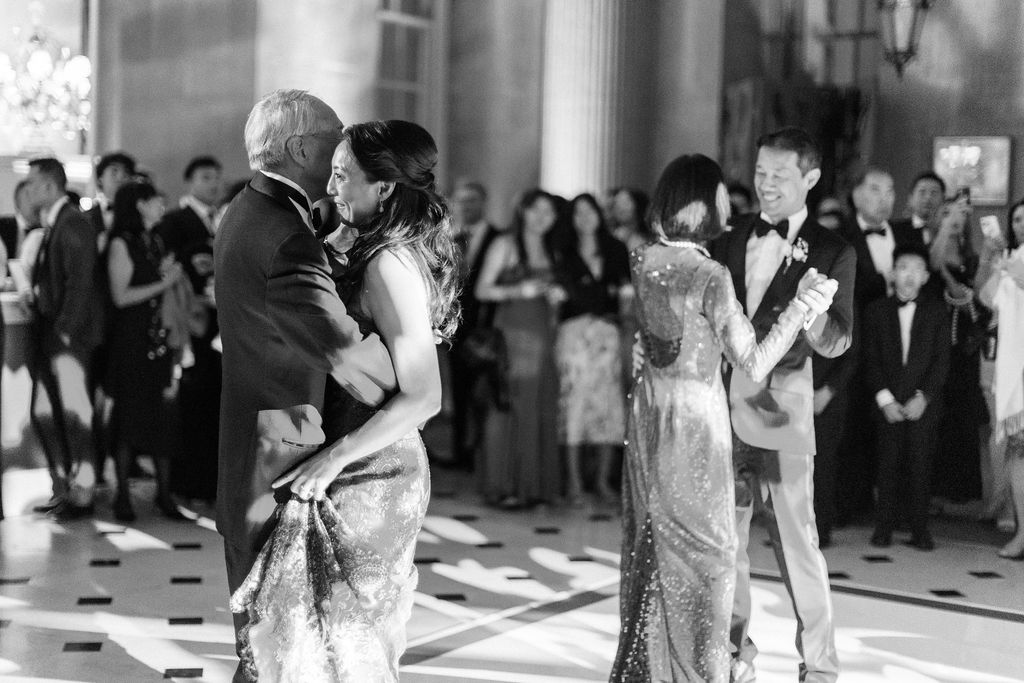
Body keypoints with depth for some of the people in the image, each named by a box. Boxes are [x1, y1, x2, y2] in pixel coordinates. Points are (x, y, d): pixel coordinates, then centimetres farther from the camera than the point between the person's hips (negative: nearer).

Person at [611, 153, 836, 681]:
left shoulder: (643, 261, -1)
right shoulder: (711, 276, -19)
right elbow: (754, 363, -15)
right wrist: (801, 304, -11)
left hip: (649, 412, 7)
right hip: (696, 419, -6)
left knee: (650, 541, 17)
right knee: (700, 546, 7)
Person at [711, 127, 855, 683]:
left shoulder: (831, 252, -2)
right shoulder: (731, 240, 10)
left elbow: (837, 342, -8)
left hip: (782, 401, -4)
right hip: (723, 395, 4)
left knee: (795, 537, -2)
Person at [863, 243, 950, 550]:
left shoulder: (937, 311, 7)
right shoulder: (876, 311, 8)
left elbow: (942, 360, 3)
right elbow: (871, 360, 4)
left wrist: (923, 396, -8)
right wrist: (884, 399, -6)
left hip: (923, 404, 0)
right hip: (888, 404, 0)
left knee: (920, 465, -2)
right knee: (888, 465, 0)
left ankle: (919, 528, 5)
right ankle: (884, 525, 7)